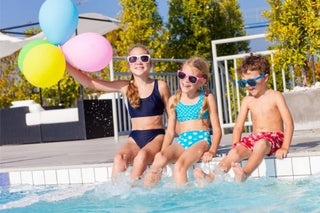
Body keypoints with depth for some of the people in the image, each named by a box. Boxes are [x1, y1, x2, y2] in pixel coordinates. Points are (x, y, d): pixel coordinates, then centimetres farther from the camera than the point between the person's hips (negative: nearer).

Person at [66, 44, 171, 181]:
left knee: (142, 155, -35)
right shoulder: (125, 87, 7)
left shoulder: (160, 87, 3)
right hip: (135, 138, 2)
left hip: (156, 137, -2)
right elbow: (89, 83, 3)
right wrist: (64, 65, -6)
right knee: (119, 158, -30)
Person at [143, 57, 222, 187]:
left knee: (180, 165, -33)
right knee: (160, 159, -30)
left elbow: (217, 129, 5)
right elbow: (170, 131, 16)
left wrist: (212, 150, -11)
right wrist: (163, 151, 0)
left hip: (201, 140, -3)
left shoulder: (207, 99, 8)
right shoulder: (174, 100, 16)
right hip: (181, 142, 3)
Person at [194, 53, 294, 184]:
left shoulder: (275, 96, 0)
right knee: (235, 151, -24)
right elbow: (238, 126, 13)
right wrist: (236, 146, -4)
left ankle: (244, 175, -62)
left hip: (275, 137, -4)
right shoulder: (247, 101, 14)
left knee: (261, 144, -39)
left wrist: (284, 147, -17)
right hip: (255, 137, 5)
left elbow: (289, 123, -5)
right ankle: (211, 177, -45)